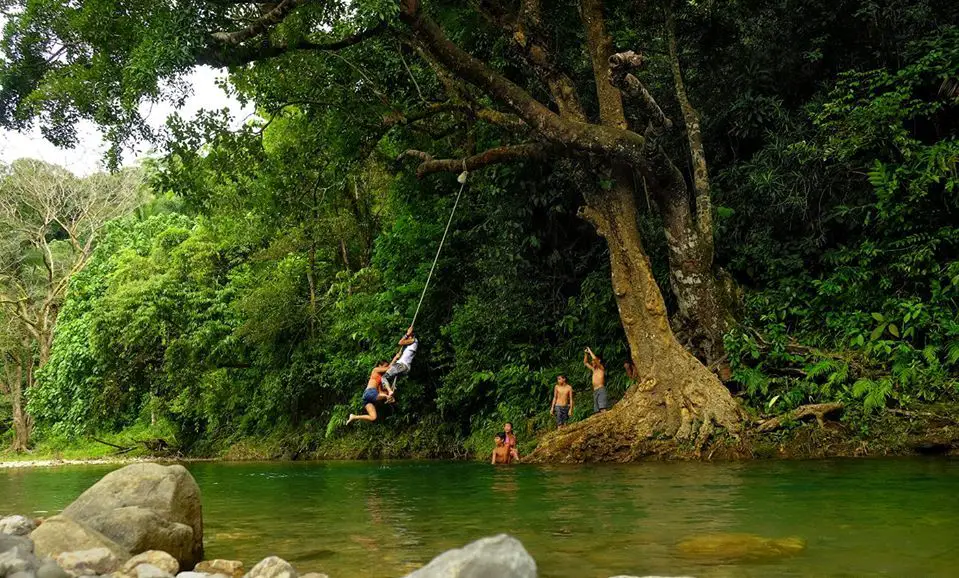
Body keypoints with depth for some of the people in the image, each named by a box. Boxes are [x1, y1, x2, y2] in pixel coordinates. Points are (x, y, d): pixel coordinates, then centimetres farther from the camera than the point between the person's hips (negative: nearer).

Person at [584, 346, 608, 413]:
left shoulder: (601, 368, 2)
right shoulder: (593, 369, 23)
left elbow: (595, 358, -12)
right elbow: (585, 363, 33)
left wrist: (590, 351, 1)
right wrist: (586, 354, 19)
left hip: (601, 390, -8)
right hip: (595, 391, 8)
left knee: (603, 410, -21)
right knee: (597, 411, 0)